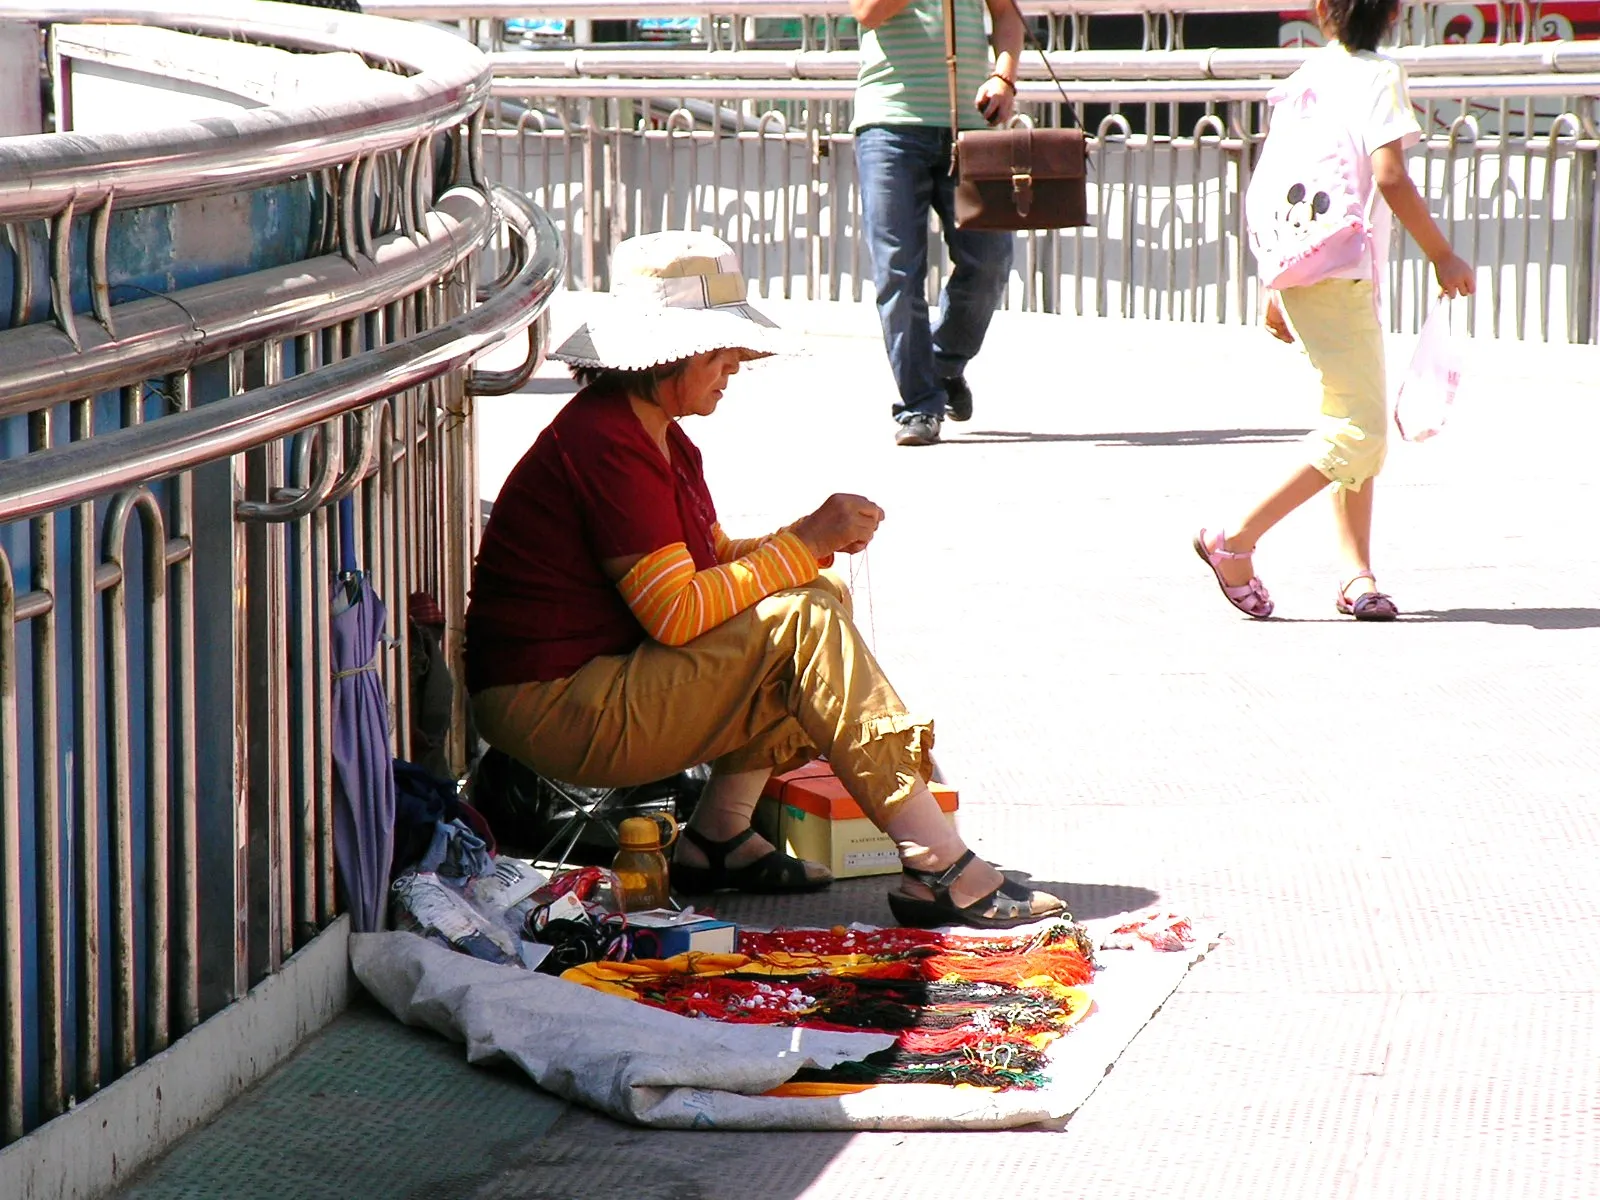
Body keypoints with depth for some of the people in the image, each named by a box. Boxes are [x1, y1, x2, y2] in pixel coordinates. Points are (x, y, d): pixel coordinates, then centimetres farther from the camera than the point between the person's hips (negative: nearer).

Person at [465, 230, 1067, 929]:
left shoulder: (661, 439, 15)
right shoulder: (606, 446, -19)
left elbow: (714, 561, 15)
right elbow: (676, 613, -23)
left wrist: (815, 539, -4)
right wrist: (804, 545, -16)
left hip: (605, 676, 11)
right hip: (553, 708, -11)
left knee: (822, 601, 6)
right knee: (803, 622, -18)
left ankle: (718, 839, 1)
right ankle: (940, 872, -22)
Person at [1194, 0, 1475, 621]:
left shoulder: (1305, 77, 15)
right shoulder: (1379, 75, -6)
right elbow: (1389, 177, -18)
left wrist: (1277, 289, 25)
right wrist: (1441, 255, -8)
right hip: (1342, 274, -8)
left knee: (1361, 426, 14)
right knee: (1359, 432, -7)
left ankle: (1356, 574, 10)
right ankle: (1234, 541, -9)